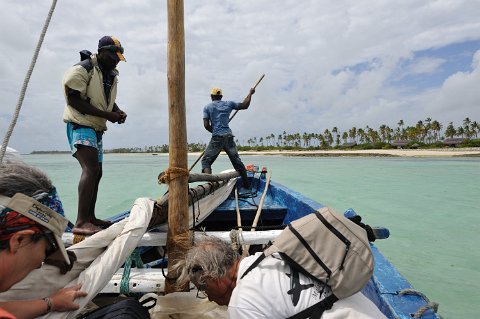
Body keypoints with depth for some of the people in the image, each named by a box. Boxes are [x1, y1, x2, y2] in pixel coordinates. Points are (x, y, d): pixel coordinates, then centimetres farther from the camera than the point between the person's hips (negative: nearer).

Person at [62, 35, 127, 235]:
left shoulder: (111, 75, 15)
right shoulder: (82, 70, -12)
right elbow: (74, 100, -18)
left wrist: (118, 111, 1)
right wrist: (106, 114, -22)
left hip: (97, 129, 9)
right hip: (80, 127, -9)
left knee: (97, 173, 12)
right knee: (90, 169, -24)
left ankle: (90, 217, 23)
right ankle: (81, 223, -24)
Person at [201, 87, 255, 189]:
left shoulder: (207, 107, 4)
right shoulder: (229, 104, 11)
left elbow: (206, 125, -3)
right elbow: (245, 105, 17)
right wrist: (250, 93, 31)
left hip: (217, 138, -3)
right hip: (229, 136, 4)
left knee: (206, 161, 2)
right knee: (237, 161, 14)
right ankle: (247, 184, 23)